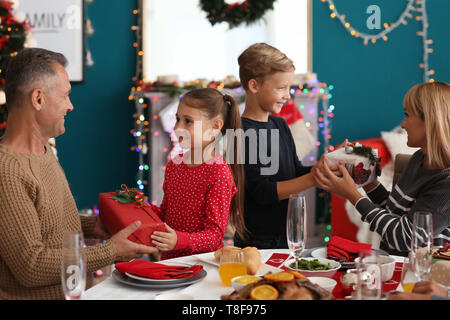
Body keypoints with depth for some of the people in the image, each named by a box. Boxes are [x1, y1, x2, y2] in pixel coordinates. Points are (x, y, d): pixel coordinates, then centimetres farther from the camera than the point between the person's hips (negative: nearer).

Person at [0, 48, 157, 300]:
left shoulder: (45, 152, 12)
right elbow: (30, 266, -21)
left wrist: (90, 225, 8)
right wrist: (110, 252, -15)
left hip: (71, 290, 9)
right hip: (32, 296, -9)